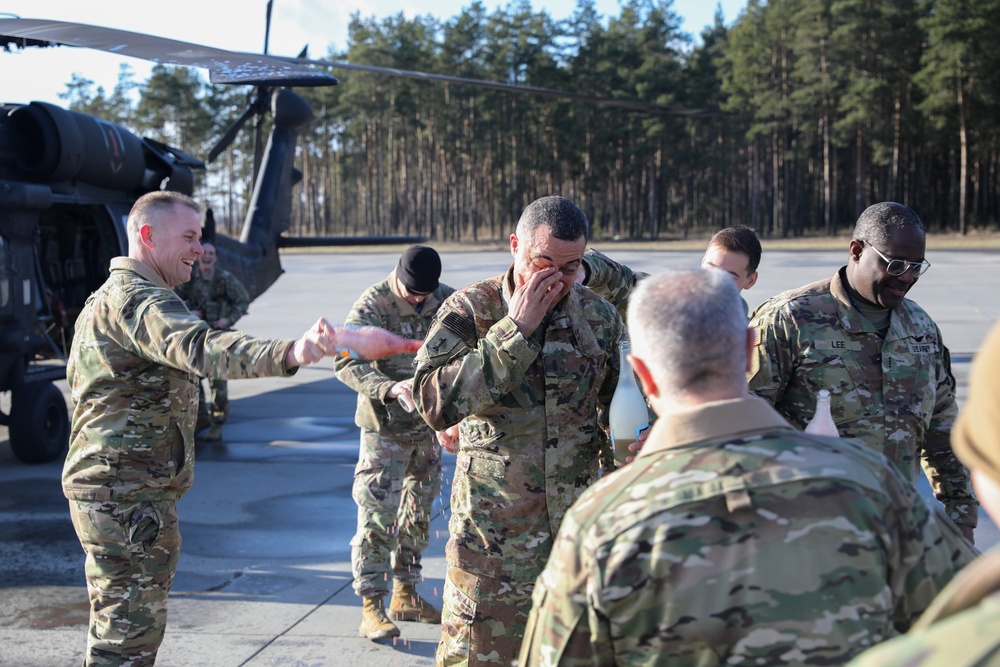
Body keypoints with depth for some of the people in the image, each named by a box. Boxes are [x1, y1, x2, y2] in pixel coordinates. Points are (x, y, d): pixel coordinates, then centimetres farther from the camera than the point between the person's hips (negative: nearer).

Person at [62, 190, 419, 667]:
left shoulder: (106, 298, 18)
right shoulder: (138, 300, -18)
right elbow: (200, 348, -39)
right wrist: (288, 353, -55)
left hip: (102, 483, 11)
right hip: (130, 497, -11)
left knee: (116, 624, 18)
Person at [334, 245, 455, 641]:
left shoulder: (448, 301, 0)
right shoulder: (373, 305, -16)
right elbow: (346, 362, -22)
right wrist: (390, 389, -37)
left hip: (429, 426, 6)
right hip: (385, 427, -6)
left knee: (419, 512, 14)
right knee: (377, 515, -8)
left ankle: (405, 596, 27)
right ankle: (371, 608, -1)